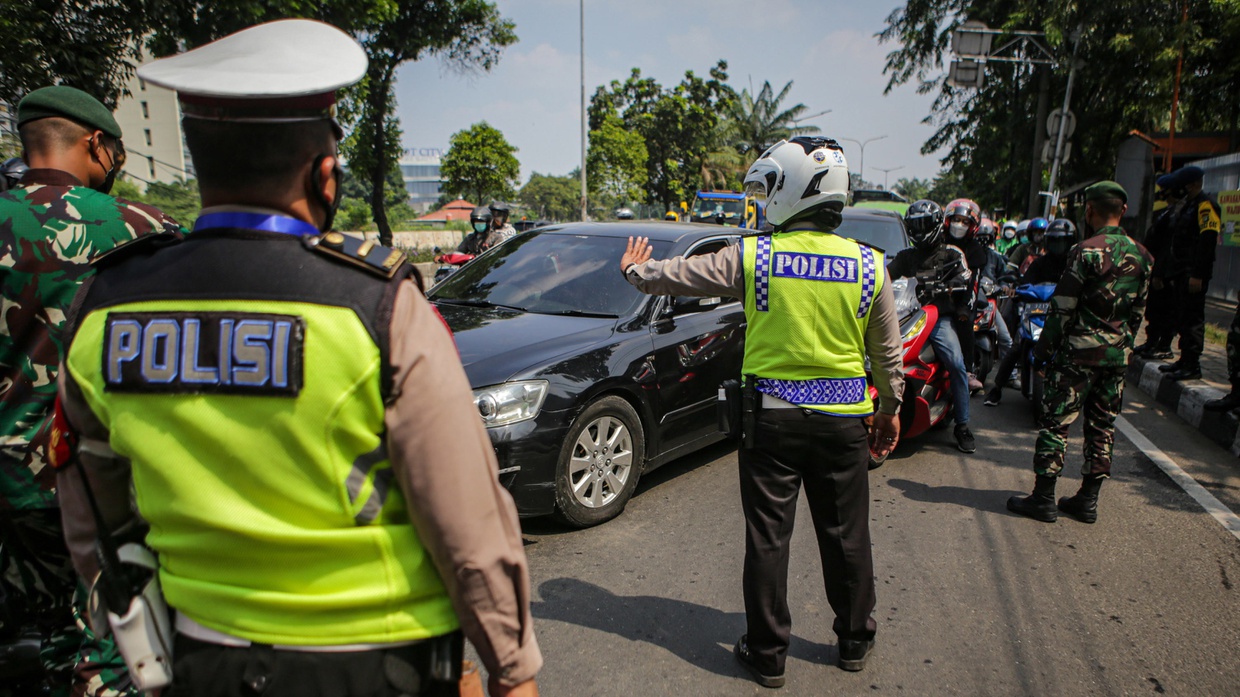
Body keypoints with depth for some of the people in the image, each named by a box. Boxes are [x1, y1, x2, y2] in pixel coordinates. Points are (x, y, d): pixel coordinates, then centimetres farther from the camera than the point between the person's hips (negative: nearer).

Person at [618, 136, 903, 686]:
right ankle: (855, 640, 34)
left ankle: (767, 652, 22)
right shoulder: (869, 266, -2)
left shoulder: (753, 257, -9)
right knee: (846, 537, 16)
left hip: (773, 417, -2)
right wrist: (890, 408, 21)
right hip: (844, 419, 3)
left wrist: (635, 269, 23)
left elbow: (676, 274, 3)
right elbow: (888, 353, 7)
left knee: (767, 537, 10)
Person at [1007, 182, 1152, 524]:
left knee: (1056, 422, -1)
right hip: (1118, 354, 7)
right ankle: (1088, 500, 20)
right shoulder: (1142, 256, 8)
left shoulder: (1087, 251, -13)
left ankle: (1044, 498, 2)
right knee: (1102, 426, 12)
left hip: (1080, 351, -7)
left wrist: (1042, 350, -6)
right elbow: (1138, 312, 13)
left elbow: (1062, 308, -13)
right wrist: (1124, 345, 22)